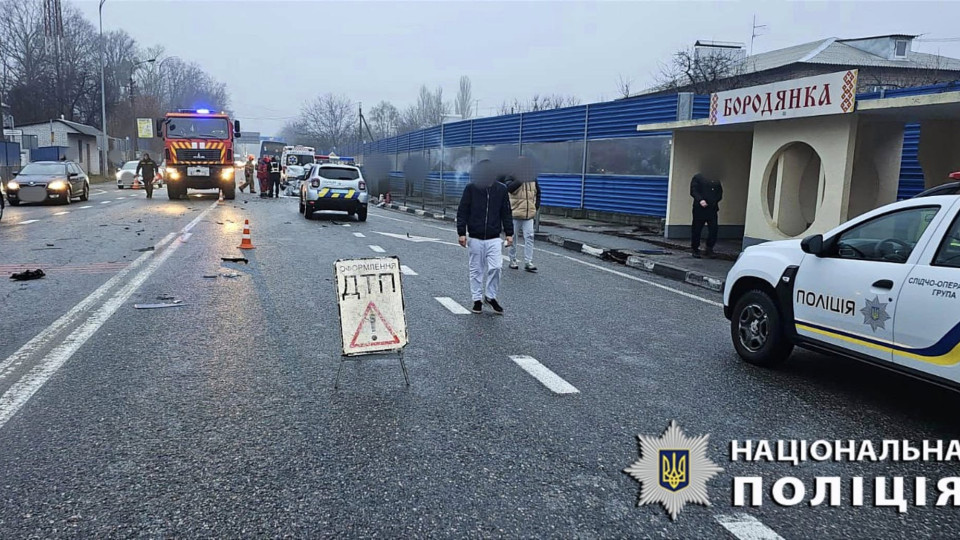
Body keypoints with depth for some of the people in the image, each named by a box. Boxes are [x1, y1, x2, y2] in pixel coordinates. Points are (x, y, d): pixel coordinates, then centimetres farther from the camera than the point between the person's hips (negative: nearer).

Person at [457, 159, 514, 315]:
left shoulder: (501, 189, 2)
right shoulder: (471, 188, -4)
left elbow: (506, 213, 9)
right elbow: (462, 212, -1)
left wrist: (509, 233, 5)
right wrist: (462, 233, -7)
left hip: (494, 238, 1)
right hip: (475, 238, 0)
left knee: (495, 267, -9)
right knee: (476, 270, 7)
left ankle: (491, 296, 10)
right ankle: (477, 299, 19)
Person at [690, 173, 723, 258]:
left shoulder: (717, 180, 14)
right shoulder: (698, 177, 3)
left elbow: (720, 193, 16)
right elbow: (693, 191, -4)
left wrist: (715, 201, -2)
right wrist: (700, 200, -19)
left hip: (712, 209, 3)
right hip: (699, 209, -3)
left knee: (713, 229, -5)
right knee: (696, 230, 3)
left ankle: (709, 249, 10)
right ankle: (695, 250, 16)